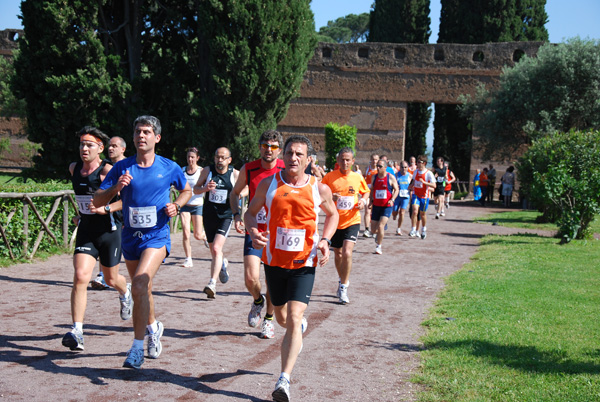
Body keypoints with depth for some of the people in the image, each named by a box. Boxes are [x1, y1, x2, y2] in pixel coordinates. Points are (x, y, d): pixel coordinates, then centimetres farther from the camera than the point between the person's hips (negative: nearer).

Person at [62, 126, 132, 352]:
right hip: (86, 230, 4)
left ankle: (125, 293, 53)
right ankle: (77, 332, -15)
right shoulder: (74, 168, 4)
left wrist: (106, 208, -28)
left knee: (111, 279, 14)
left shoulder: (107, 170, -15)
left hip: (109, 230, -3)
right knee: (80, 277, -15)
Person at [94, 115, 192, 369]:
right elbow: (97, 200, -1)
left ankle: (137, 347, -14)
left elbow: (187, 191, 16)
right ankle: (153, 327, 47)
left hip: (157, 236, -4)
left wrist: (175, 206, -5)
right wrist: (115, 188, -20)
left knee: (139, 286, -22)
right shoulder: (122, 167, -1)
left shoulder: (169, 168, -3)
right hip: (130, 236, 4)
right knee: (142, 290, 19)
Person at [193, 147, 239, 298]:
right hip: (209, 215, 3)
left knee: (216, 248, -20)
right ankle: (222, 264, 49)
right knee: (213, 251, 14)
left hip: (225, 216, -3)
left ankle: (212, 283, -23)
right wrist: (205, 188, -16)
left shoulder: (235, 174, -2)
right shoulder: (207, 171, 1)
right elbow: (195, 189, 6)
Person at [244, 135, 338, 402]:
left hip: (304, 263, -2)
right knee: (282, 319, 19)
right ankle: (301, 323, 56)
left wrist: (325, 240, -3)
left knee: (293, 320, -15)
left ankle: (284, 380, -14)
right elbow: (250, 212, 7)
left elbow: (332, 214, 14)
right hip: (274, 260, 2)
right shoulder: (268, 184, -3)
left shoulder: (319, 189, -3)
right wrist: (253, 231, -16)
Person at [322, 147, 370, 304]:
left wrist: (363, 200, -5)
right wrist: (330, 198, -20)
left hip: (352, 221, -1)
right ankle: (343, 280, 40)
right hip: (334, 221, 1)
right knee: (338, 254, 15)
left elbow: (366, 192, 17)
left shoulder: (358, 177, -1)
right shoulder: (330, 177, -5)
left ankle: (343, 288, -5)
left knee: (347, 253, -17)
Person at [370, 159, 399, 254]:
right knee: (373, 229, 4)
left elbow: (396, 190, -3)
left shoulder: (391, 177, -5)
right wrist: (371, 200, 9)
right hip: (376, 206, 4)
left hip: (387, 206, -4)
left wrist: (392, 200, -18)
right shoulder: (374, 177, 7)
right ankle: (378, 235, 40)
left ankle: (378, 247, -2)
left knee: (380, 226, -17)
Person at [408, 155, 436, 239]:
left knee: (422, 213, 11)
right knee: (415, 211, -18)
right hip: (415, 195, 2)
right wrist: (411, 186, 10)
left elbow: (434, 186, -17)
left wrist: (424, 182, -28)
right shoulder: (416, 172, 4)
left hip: (424, 196, -2)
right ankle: (413, 230, -16)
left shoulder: (429, 173, -11)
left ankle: (424, 229, 35)